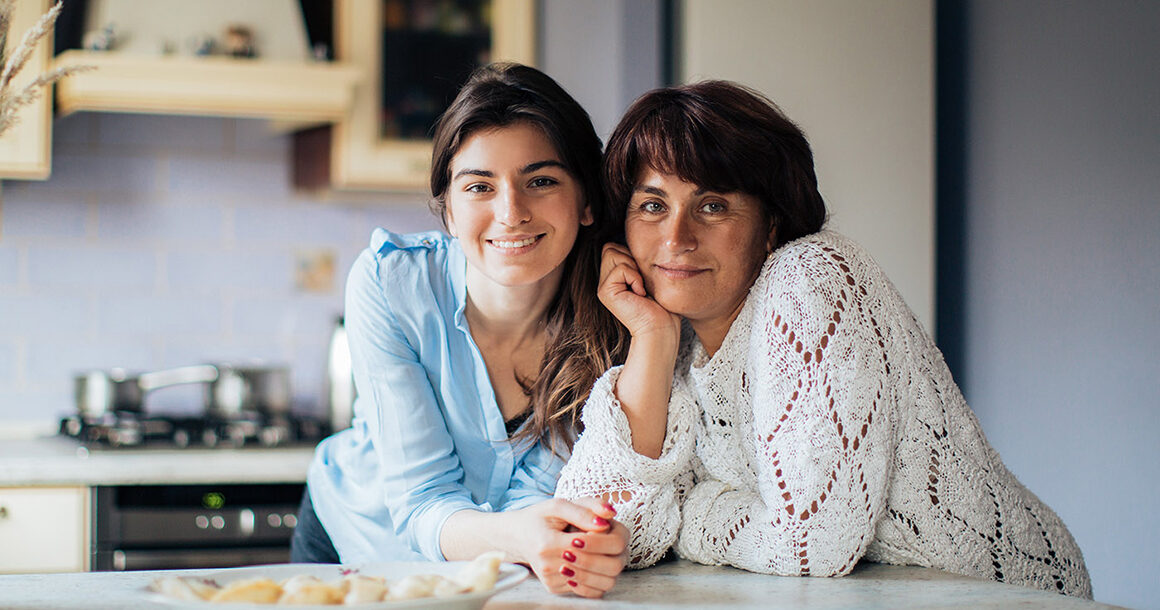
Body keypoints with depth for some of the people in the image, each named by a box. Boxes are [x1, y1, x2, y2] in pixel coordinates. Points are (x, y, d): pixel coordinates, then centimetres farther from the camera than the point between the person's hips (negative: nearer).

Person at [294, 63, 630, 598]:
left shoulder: (611, 315, -19)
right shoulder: (387, 283, -21)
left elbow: (538, 493, -17)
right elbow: (420, 500, -23)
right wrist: (516, 535, -45)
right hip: (361, 541, 0)